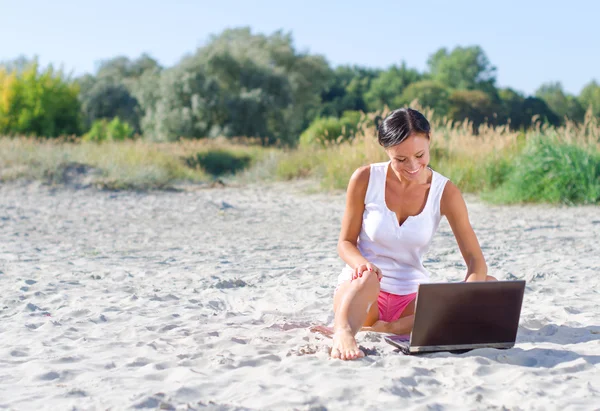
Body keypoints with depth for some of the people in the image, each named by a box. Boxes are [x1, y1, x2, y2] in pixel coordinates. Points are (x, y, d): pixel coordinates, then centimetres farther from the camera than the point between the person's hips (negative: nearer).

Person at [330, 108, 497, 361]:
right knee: (368, 277, -37)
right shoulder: (365, 179, -7)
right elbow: (346, 242, 0)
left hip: (412, 296, 2)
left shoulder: (445, 192, -5)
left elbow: (476, 260, -7)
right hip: (359, 290, -2)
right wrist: (361, 264, -25)